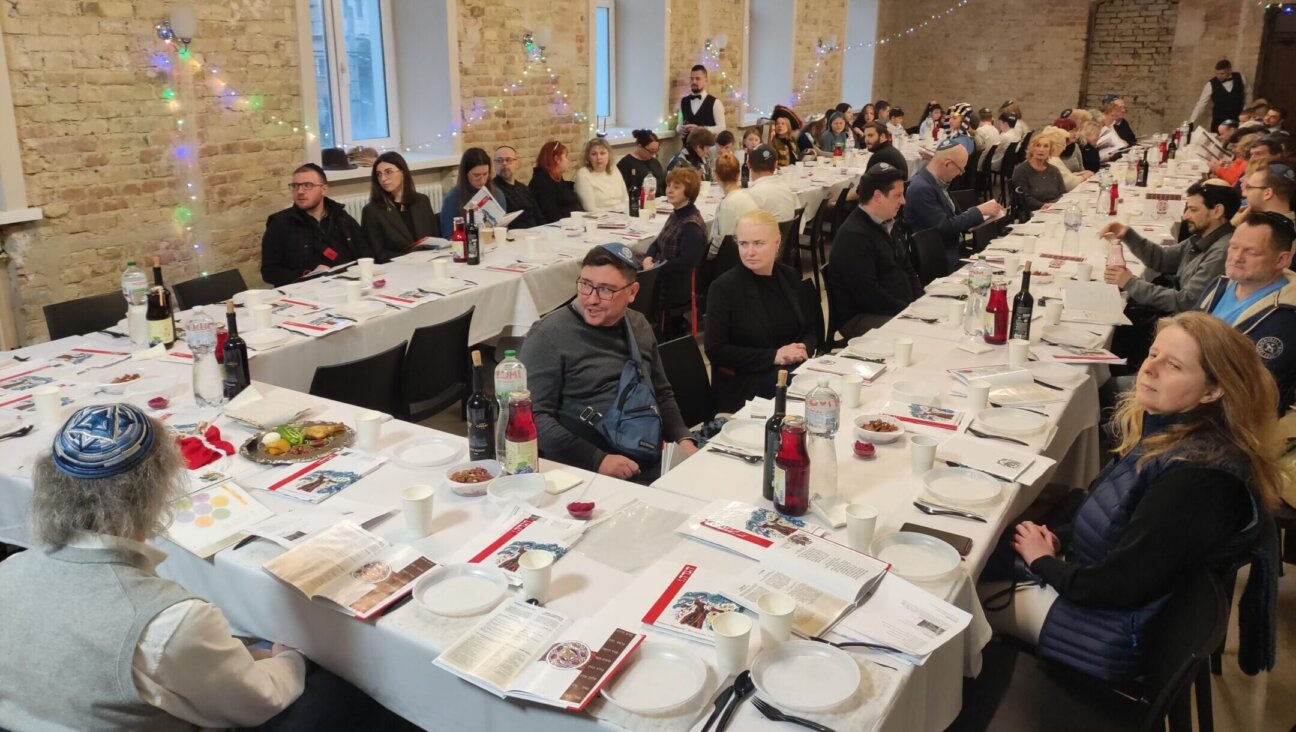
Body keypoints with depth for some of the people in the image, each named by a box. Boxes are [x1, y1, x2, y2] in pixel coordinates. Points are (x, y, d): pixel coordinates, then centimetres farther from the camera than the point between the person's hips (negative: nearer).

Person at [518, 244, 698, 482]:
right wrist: (597, 460, -18)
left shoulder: (639, 326, 12)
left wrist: (683, 440, 7)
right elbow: (534, 417, -11)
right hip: (586, 474, -6)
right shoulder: (549, 335, -7)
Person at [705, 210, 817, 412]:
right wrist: (773, 356, -16)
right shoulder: (723, 287, -7)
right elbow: (716, 350, -10)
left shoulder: (790, 277, 8)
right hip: (745, 386, -6)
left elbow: (811, 329, 16)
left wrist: (803, 349, -9)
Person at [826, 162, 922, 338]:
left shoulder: (887, 225, 15)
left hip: (900, 309, 10)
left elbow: (907, 269, 24)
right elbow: (868, 295, -23)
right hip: (861, 318, -10)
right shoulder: (853, 236, -17)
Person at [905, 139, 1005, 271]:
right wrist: (978, 211, -14)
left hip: (952, 247, 9)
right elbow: (945, 228, -22)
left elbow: (952, 216, 12)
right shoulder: (922, 189, -21)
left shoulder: (937, 181, 8)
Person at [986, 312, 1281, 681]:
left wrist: (1044, 562, -12)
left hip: (1120, 634, -8)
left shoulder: (1197, 478, -31)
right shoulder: (1166, 430, -3)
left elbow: (1119, 587, -27)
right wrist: (1058, 538, -4)